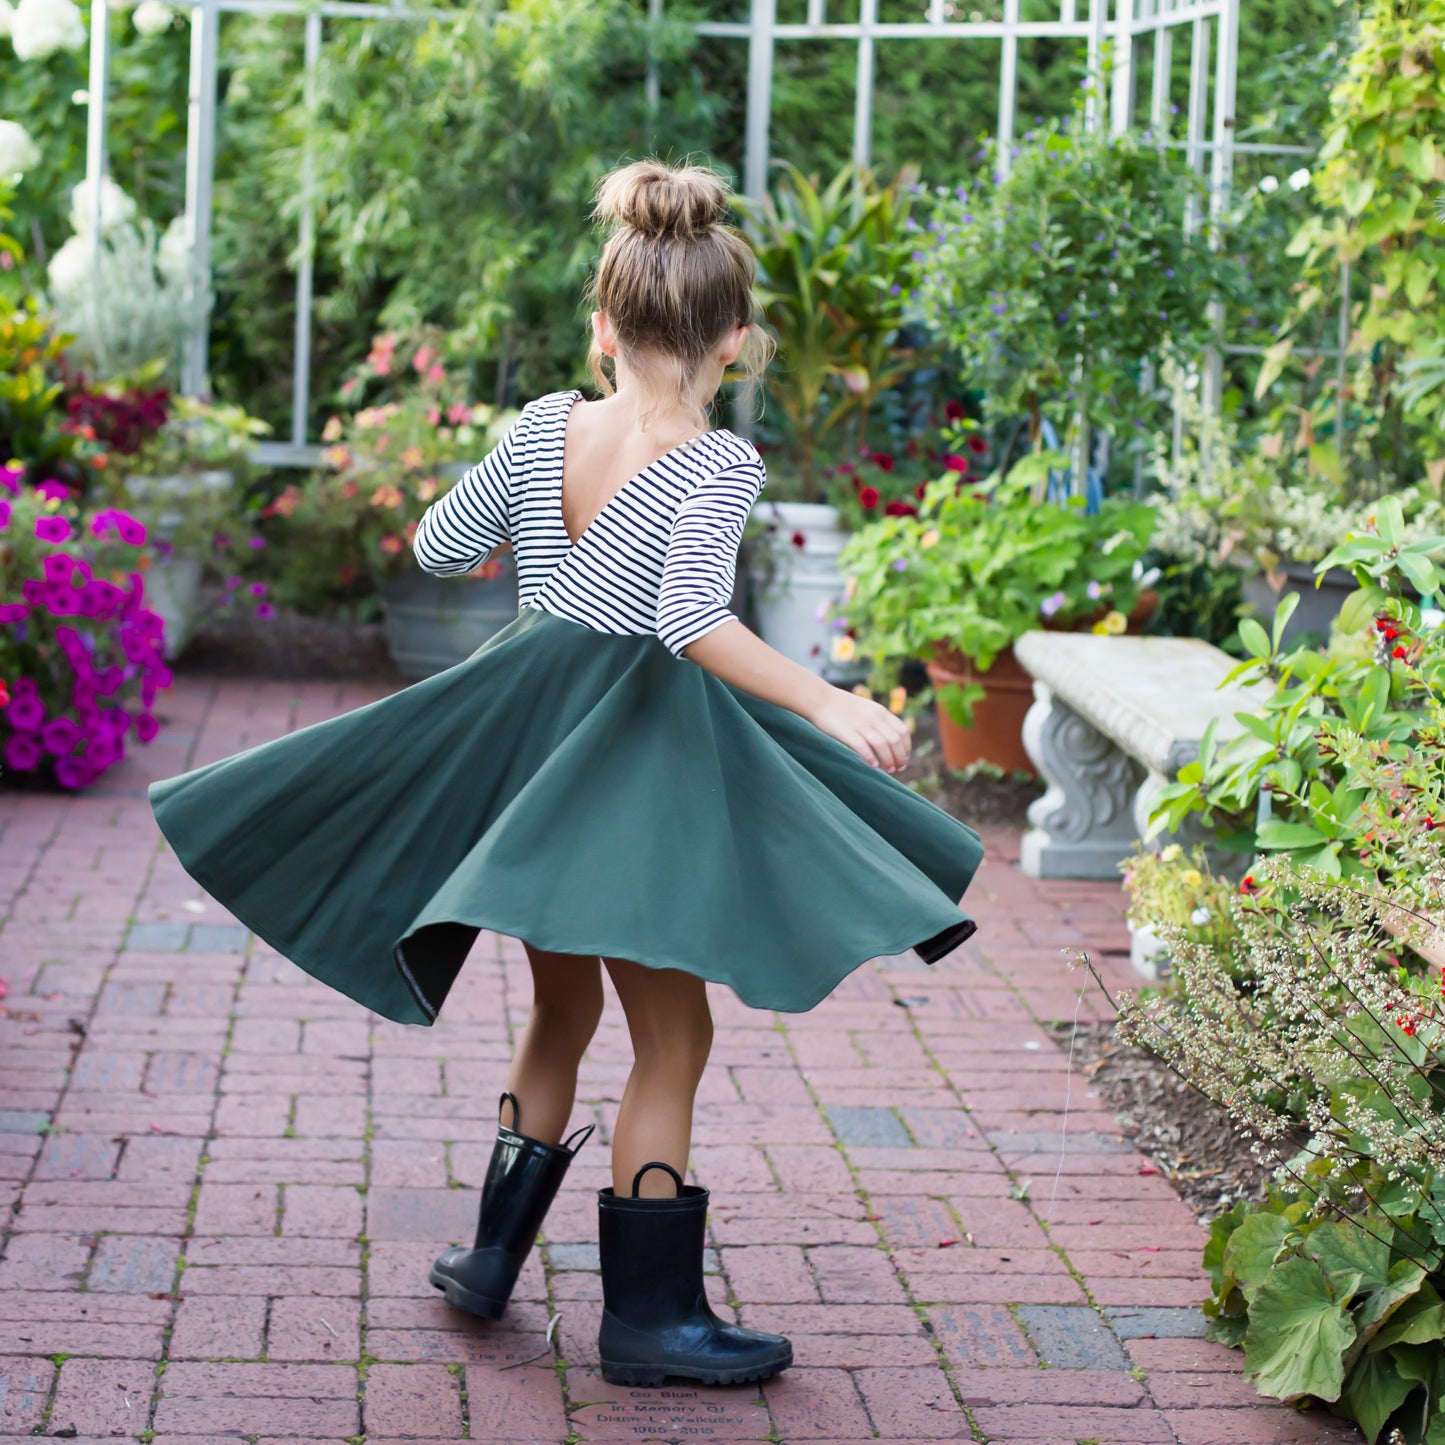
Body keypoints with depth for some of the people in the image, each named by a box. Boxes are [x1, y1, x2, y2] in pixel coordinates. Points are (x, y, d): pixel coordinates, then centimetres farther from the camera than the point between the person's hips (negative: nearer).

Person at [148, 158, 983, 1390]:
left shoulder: (543, 426, -2)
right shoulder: (720, 467, -17)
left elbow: (441, 547, 9)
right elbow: (695, 624, -30)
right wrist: (827, 704, -30)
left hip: (521, 736, 6)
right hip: (635, 760, -6)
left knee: (562, 1010, 23)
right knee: (671, 1037, 6)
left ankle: (494, 1254, 30)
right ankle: (648, 1311, 8)